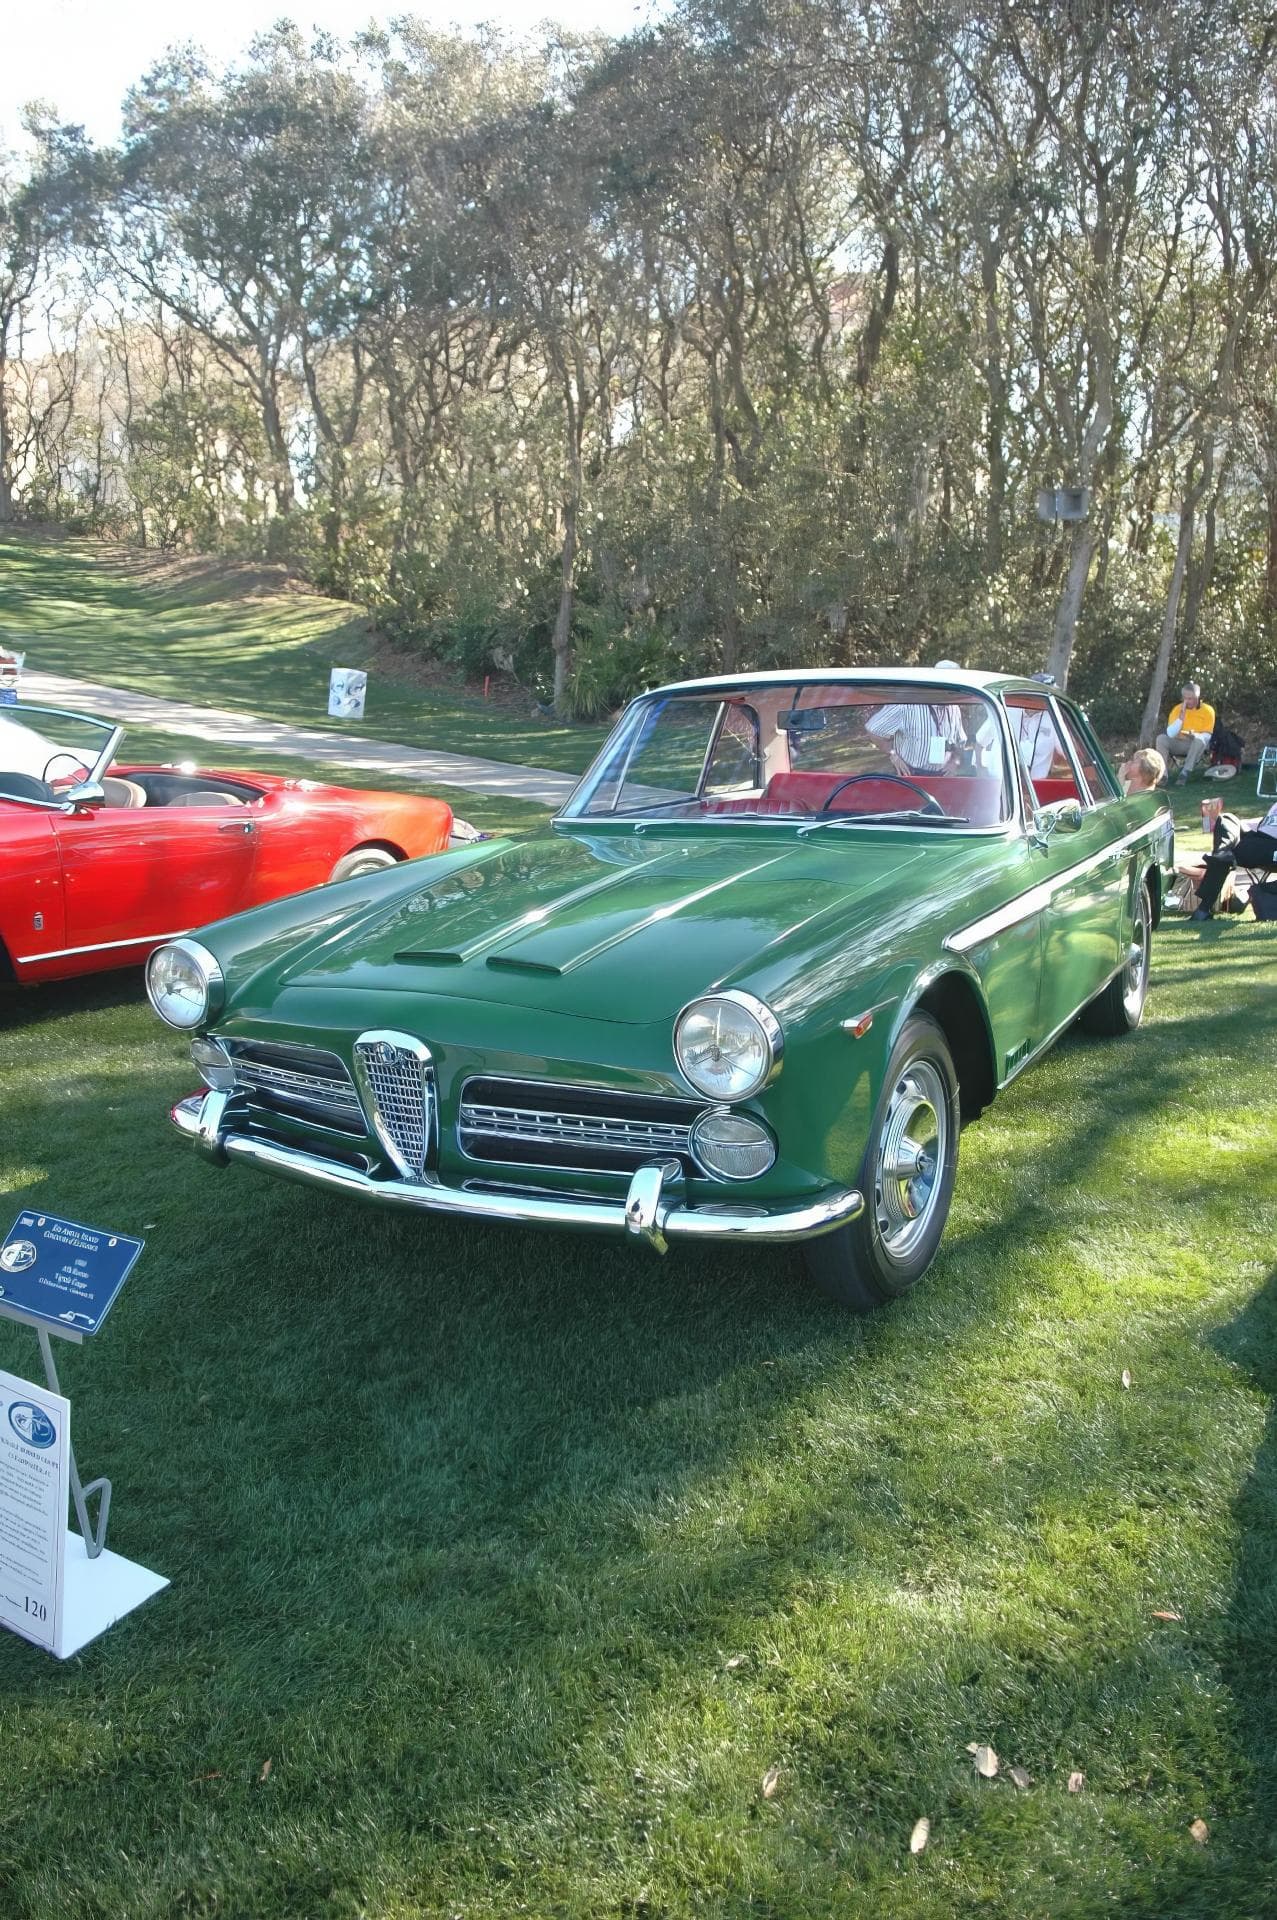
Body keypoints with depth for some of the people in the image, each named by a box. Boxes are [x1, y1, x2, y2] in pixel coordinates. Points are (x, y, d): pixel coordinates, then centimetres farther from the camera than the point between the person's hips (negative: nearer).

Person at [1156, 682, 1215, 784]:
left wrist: (1195, 735, -31)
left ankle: (1185, 772, -39)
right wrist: (1181, 716, -18)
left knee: (1199, 740, -36)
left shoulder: (1207, 710, -6)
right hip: (1178, 744, 2)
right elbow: (1170, 734, -10)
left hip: (1196, 745, -2)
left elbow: (1207, 736, -9)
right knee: (1161, 738, -24)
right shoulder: (1177, 709, 0)